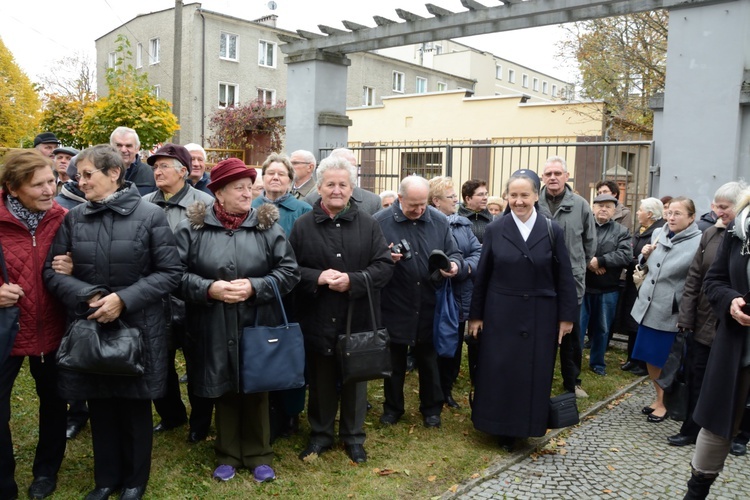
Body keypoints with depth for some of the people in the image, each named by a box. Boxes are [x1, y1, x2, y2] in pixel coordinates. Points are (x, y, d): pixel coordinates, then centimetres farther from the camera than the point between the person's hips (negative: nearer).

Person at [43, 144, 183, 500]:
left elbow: (171, 272, -9)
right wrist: (88, 295, -16)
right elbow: (52, 270, 2)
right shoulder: (73, 218, 2)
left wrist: (123, 299, -18)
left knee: (135, 408, 11)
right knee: (99, 407, 15)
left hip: (137, 328, -3)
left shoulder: (150, 215, -9)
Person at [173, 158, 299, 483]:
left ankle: (258, 455, 31)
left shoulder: (268, 226, -1)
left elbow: (289, 272, -3)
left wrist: (255, 287, -16)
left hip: (257, 329, 0)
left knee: (256, 393, 12)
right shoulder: (192, 227, -2)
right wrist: (208, 289, -18)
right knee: (224, 393, 14)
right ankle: (227, 455, 34)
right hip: (214, 332, 0)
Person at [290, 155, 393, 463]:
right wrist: (317, 277, -19)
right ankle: (320, 433, 32)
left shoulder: (368, 225, 1)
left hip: (357, 320, 0)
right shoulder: (303, 225, 0)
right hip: (317, 320, 0)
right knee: (320, 380, 13)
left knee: (354, 379, 13)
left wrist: (352, 280, -18)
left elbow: (384, 266, -4)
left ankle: (354, 436, 30)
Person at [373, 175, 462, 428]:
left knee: (429, 360, 16)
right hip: (394, 306, -2)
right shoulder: (380, 221, -8)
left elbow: (454, 253, 8)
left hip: (429, 307, 2)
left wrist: (454, 265, -14)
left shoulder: (439, 221, 1)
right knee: (394, 361, 15)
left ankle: (431, 408, 34)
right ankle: (392, 408, 33)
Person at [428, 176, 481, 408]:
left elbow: (479, 252, 1)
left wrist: (466, 267, -17)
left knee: (455, 346, 16)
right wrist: (462, 268, -19)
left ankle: (447, 389, 33)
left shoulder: (463, 223, 9)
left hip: (461, 296, 6)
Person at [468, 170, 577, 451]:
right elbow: (481, 276, 2)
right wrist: (475, 315, 2)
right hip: (501, 315, 0)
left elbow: (564, 277, 1)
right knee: (498, 372, 4)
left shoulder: (552, 231, -1)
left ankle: (525, 425, 25)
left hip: (540, 316, 0)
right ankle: (501, 428, 20)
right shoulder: (495, 230, -1)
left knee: (534, 373, 7)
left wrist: (567, 316, -1)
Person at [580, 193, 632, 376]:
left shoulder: (622, 231, 4)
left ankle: (597, 362, 30)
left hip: (608, 290, 2)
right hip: (582, 286, -2)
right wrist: (587, 262, -22)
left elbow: (625, 256, -10)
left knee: (602, 329, 14)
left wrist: (599, 261, -18)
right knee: (577, 327, 4)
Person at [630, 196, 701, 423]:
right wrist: (645, 255, 0)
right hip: (648, 307, 6)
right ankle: (658, 398, 34)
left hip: (672, 313, -6)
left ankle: (664, 404, 26)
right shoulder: (658, 235, 6)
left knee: (666, 361, 7)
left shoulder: (699, 243, -13)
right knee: (650, 358, 16)